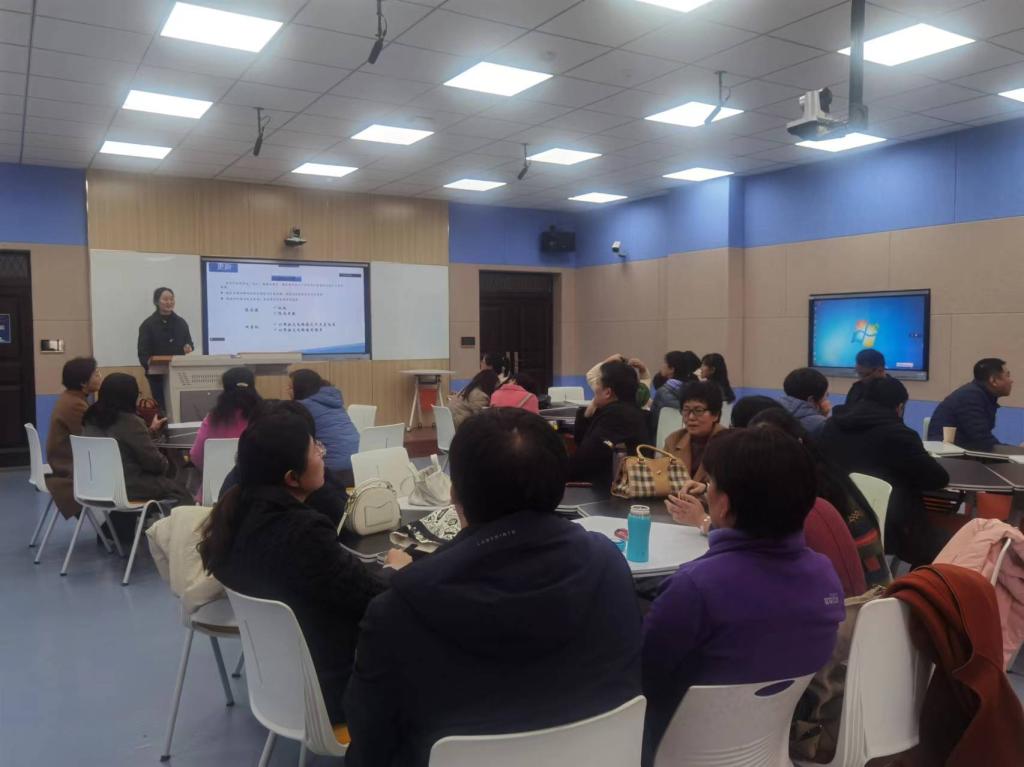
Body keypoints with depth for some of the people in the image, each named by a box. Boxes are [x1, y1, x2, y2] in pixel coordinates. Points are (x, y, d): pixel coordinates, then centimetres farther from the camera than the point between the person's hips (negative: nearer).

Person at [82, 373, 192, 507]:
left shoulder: (91, 419, 5)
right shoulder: (130, 422, -19)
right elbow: (154, 462, -15)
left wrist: (151, 430, 31)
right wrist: (166, 463, 7)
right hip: (129, 488, -8)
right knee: (179, 490, 13)